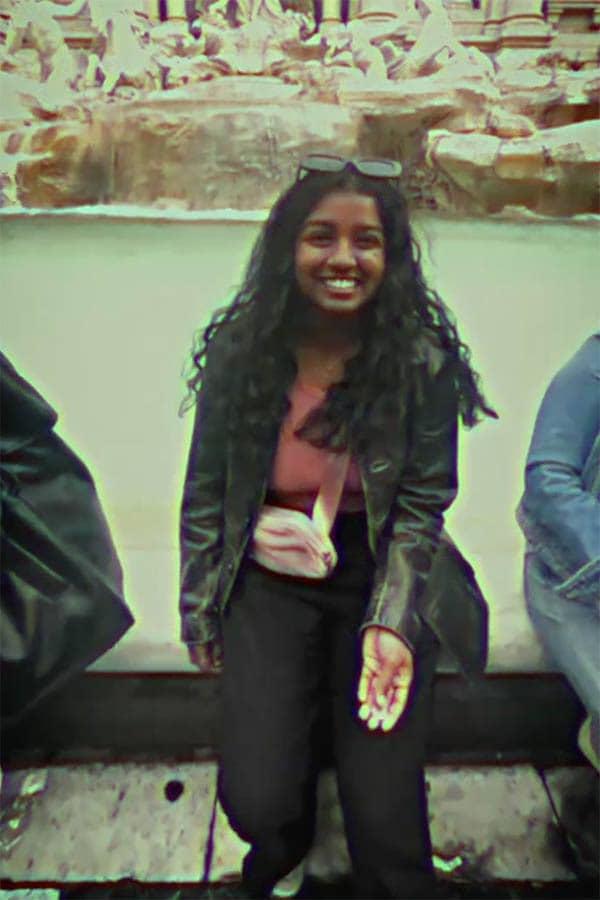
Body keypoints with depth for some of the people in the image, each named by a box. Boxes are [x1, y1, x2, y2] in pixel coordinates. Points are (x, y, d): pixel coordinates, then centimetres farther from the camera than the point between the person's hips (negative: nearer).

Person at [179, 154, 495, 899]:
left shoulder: (424, 361, -10)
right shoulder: (239, 353, -7)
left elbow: (420, 507, -7)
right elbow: (205, 493, 2)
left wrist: (390, 625, -20)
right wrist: (199, 616, 5)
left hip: (384, 577, 0)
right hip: (271, 583, 1)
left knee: (384, 817, -7)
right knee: (256, 802, -7)